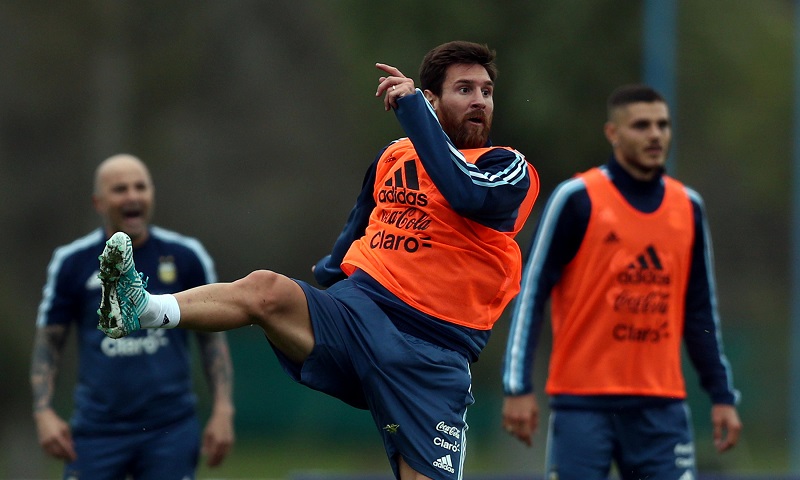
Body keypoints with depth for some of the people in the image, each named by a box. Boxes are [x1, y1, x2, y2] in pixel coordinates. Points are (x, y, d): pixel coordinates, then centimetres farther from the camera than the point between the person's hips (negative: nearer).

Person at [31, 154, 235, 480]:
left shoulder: (186, 256, 3)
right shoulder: (72, 262, 2)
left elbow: (213, 337, 9)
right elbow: (48, 342, 7)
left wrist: (223, 410, -1)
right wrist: (43, 412, -6)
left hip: (170, 428, 0)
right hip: (97, 430, 0)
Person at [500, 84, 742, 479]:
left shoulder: (688, 207, 11)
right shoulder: (576, 198, -4)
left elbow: (701, 312, 17)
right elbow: (530, 293, -5)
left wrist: (723, 396, 12)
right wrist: (518, 387, -11)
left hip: (660, 405, 4)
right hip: (582, 401, -4)